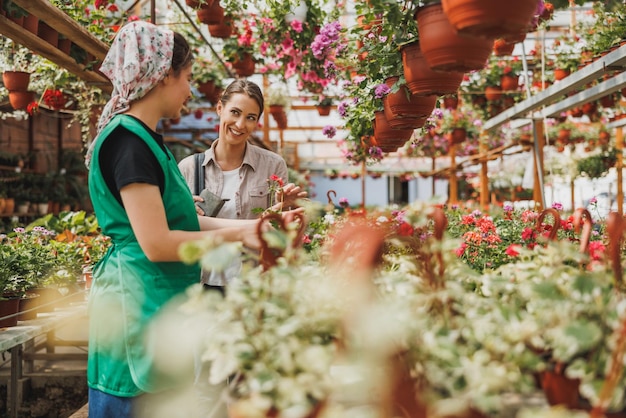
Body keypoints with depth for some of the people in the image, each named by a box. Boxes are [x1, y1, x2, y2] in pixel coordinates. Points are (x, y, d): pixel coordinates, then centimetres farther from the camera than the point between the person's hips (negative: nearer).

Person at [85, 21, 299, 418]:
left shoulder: (145, 139, 14)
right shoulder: (129, 140, -17)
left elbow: (184, 220, 14)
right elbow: (157, 244, -22)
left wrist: (253, 225, 9)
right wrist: (238, 234, -12)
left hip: (162, 302, 10)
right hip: (138, 306, -10)